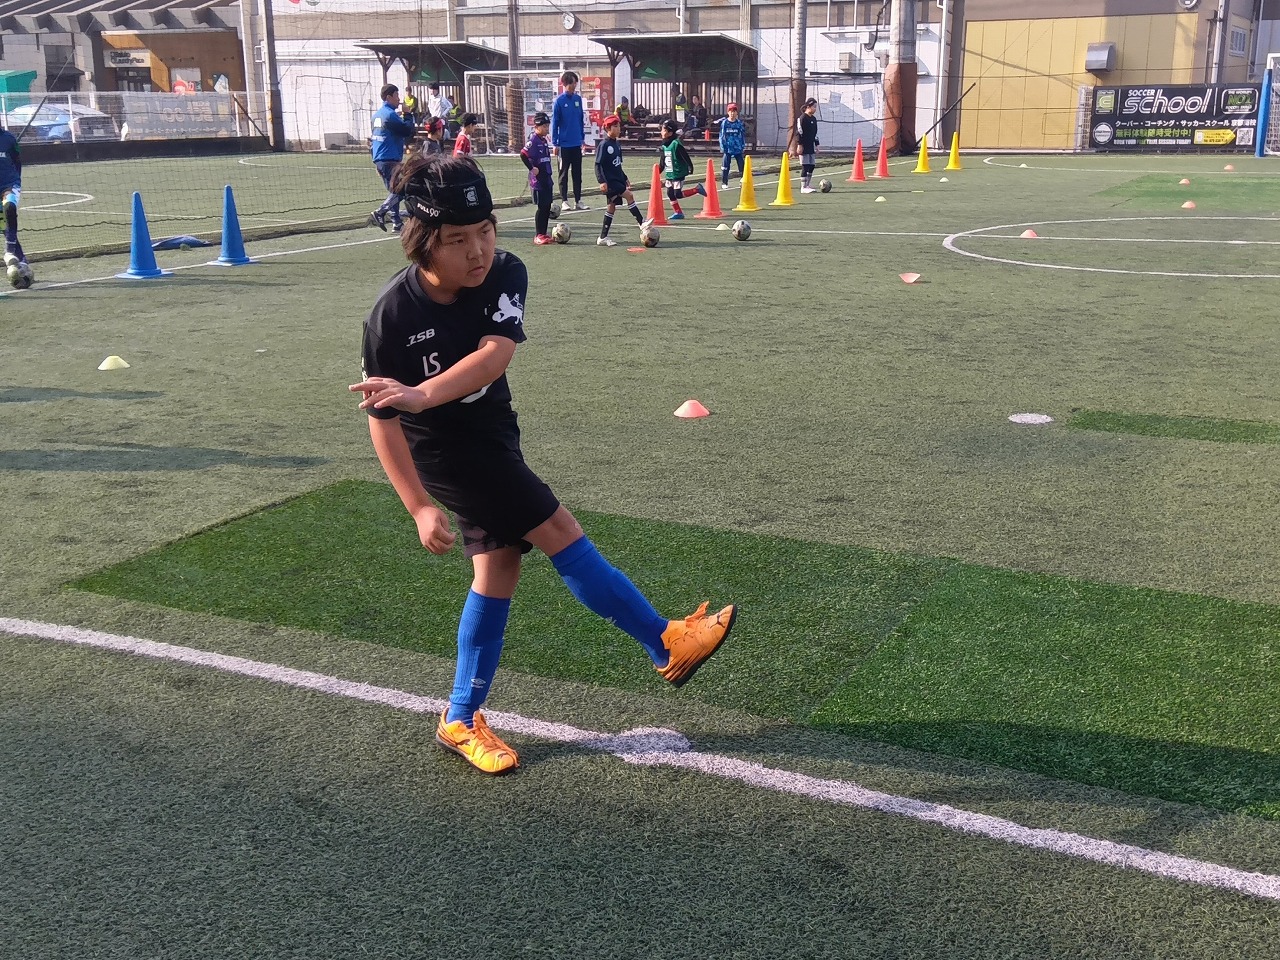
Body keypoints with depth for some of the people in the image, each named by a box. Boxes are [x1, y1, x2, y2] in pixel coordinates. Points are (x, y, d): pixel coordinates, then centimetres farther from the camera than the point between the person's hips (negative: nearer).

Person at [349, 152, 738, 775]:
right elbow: (383, 418, -19)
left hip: (493, 432, 6)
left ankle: (461, 721, 21)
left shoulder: (504, 274, -17)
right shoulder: (391, 316, -25)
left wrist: (422, 395, -49)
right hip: (441, 448, -5)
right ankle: (667, 645, 3)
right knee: (558, 531, -11)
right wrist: (420, 508, -20)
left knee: (500, 566, 8)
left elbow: (494, 354, -34)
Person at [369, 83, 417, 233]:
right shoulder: (390, 114, -12)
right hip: (390, 160, -10)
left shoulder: (377, 114, 16)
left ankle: (397, 223, 11)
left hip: (379, 159, 10)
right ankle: (379, 213, -17)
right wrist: (406, 114, -2)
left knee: (394, 191, 13)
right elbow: (408, 131, -15)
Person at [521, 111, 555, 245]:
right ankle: (538, 236, 3)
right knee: (542, 207, -4)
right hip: (538, 180, -8)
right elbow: (523, 155, -24)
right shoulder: (533, 140, -13)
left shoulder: (544, 140, 12)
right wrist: (532, 169, -18)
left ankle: (544, 234, 18)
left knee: (547, 207, 10)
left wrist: (548, 176, 17)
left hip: (547, 180, 8)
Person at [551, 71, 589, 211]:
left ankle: (578, 201, 14)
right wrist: (555, 143, -8)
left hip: (577, 143, 4)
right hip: (564, 144, -4)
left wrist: (582, 138, 11)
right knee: (564, 173, 5)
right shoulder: (559, 101, -8)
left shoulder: (578, 99, 6)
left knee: (577, 174, 8)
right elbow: (554, 123, -6)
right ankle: (564, 201, 11)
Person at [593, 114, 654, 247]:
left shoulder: (616, 144, 13)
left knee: (611, 206, 8)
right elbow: (598, 164, -15)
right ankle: (642, 222, -15)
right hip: (609, 181, -9)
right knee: (629, 195, -19)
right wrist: (602, 181, -23)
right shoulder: (603, 145, -12)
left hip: (617, 180, 9)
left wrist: (625, 178, 23)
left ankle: (603, 238, 12)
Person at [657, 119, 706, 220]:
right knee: (670, 193, 6)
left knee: (678, 194, -10)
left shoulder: (676, 144, -18)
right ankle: (678, 212, 16)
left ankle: (697, 189, 7)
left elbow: (686, 156, -17)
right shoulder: (664, 145, 7)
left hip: (678, 173, -8)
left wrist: (690, 167, -18)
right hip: (669, 174, 8)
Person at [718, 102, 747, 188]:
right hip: (727, 148, 0)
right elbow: (721, 136, 2)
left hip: (738, 148, 0)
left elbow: (743, 136, 6)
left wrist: (744, 148, 2)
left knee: (742, 166, 0)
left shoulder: (740, 123, 2)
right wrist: (722, 147, -3)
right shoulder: (724, 123, 0)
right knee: (725, 166, 0)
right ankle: (724, 183, 12)